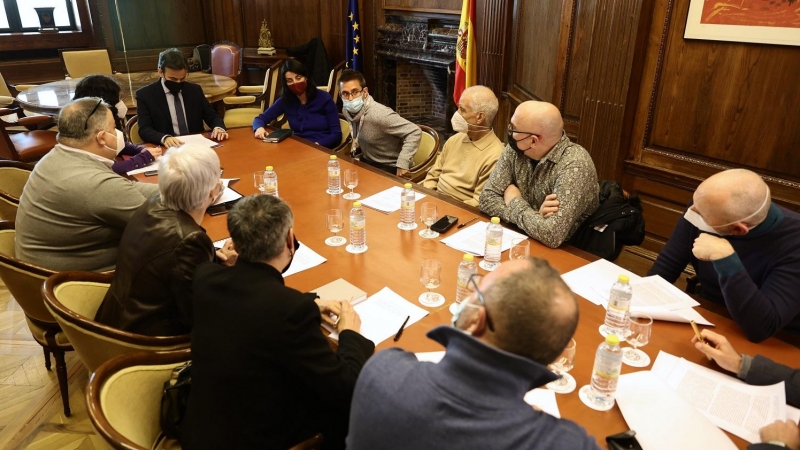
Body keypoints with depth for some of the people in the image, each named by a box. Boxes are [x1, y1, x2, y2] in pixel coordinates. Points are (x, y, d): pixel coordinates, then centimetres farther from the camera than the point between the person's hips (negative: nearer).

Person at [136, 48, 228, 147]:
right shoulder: (145, 95, -1)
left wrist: (219, 128, -11)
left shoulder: (195, 90, 9)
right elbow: (144, 130, -9)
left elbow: (212, 116, 13)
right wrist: (164, 138, -30)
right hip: (167, 150, -2)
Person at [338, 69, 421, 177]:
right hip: (367, 163, 7)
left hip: (389, 168, -7)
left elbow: (414, 132, -28)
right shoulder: (346, 111, -5)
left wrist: (402, 164, -30)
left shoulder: (378, 114, -29)